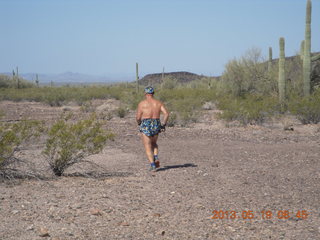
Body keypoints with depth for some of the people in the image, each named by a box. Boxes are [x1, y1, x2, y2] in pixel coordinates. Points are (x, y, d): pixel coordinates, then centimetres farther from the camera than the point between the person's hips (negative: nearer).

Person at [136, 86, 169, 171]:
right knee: (153, 143, 26)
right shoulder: (158, 103, 6)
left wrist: (139, 122, 17)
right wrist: (164, 124, 6)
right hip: (156, 125, 4)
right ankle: (156, 158, 3)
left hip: (145, 126, -4)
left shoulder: (142, 103, -3)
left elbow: (138, 117, -5)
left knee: (148, 147, 1)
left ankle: (153, 165, -12)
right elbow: (166, 113, -3)